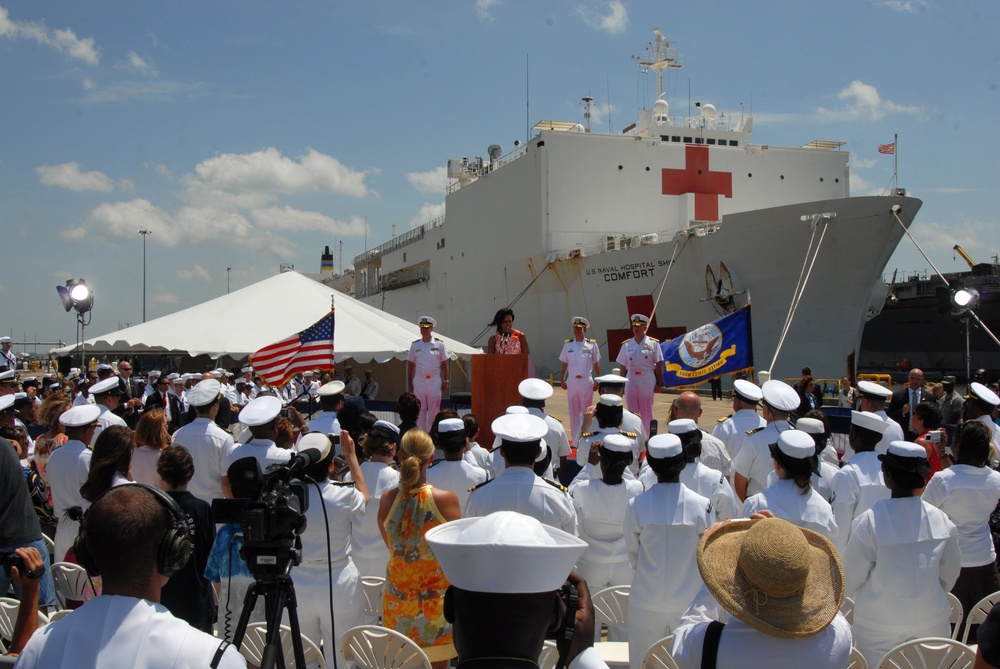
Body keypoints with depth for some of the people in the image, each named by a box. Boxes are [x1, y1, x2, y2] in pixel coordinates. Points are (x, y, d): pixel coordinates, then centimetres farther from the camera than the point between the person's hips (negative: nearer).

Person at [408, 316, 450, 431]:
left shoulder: (439, 344, -1)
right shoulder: (415, 345, 5)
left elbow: (444, 364, 3)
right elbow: (410, 365, 10)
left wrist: (445, 381, 1)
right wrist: (409, 383, 8)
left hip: (435, 381, -2)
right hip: (419, 381, 2)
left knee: (434, 410, 0)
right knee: (420, 410, 5)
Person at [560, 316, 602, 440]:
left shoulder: (592, 345, -2)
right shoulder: (568, 345, 4)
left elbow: (596, 364, 3)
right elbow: (565, 364, 9)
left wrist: (598, 381, 1)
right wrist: (562, 380, 5)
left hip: (586, 381, -2)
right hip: (572, 381, 2)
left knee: (586, 411, 4)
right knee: (573, 411, 7)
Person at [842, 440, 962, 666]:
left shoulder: (870, 522, -19)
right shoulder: (941, 520, -7)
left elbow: (848, 579, -9)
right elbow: (949, 574, 7)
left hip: (882, 626, -3)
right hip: (933, 621, 4)